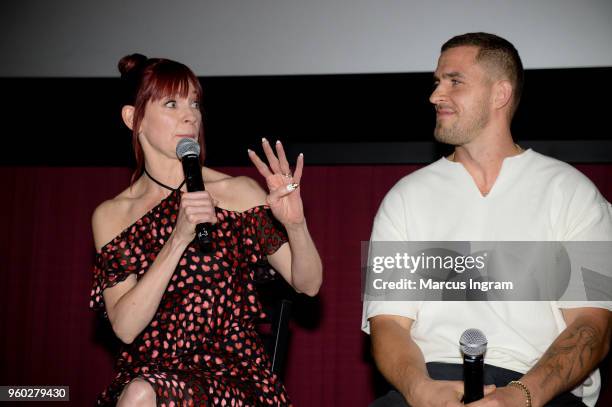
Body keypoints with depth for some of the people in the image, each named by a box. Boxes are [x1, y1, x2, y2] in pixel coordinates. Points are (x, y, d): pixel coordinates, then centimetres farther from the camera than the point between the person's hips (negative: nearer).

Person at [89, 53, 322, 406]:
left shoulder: (239, 193, 2)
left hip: (234, 373, -2)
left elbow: (308, 284, 0)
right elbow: (125, 327, -7)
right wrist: (179, 238, -17)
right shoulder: (111, 216, 6)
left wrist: (295, 224, -20)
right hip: (148, 374, 2)